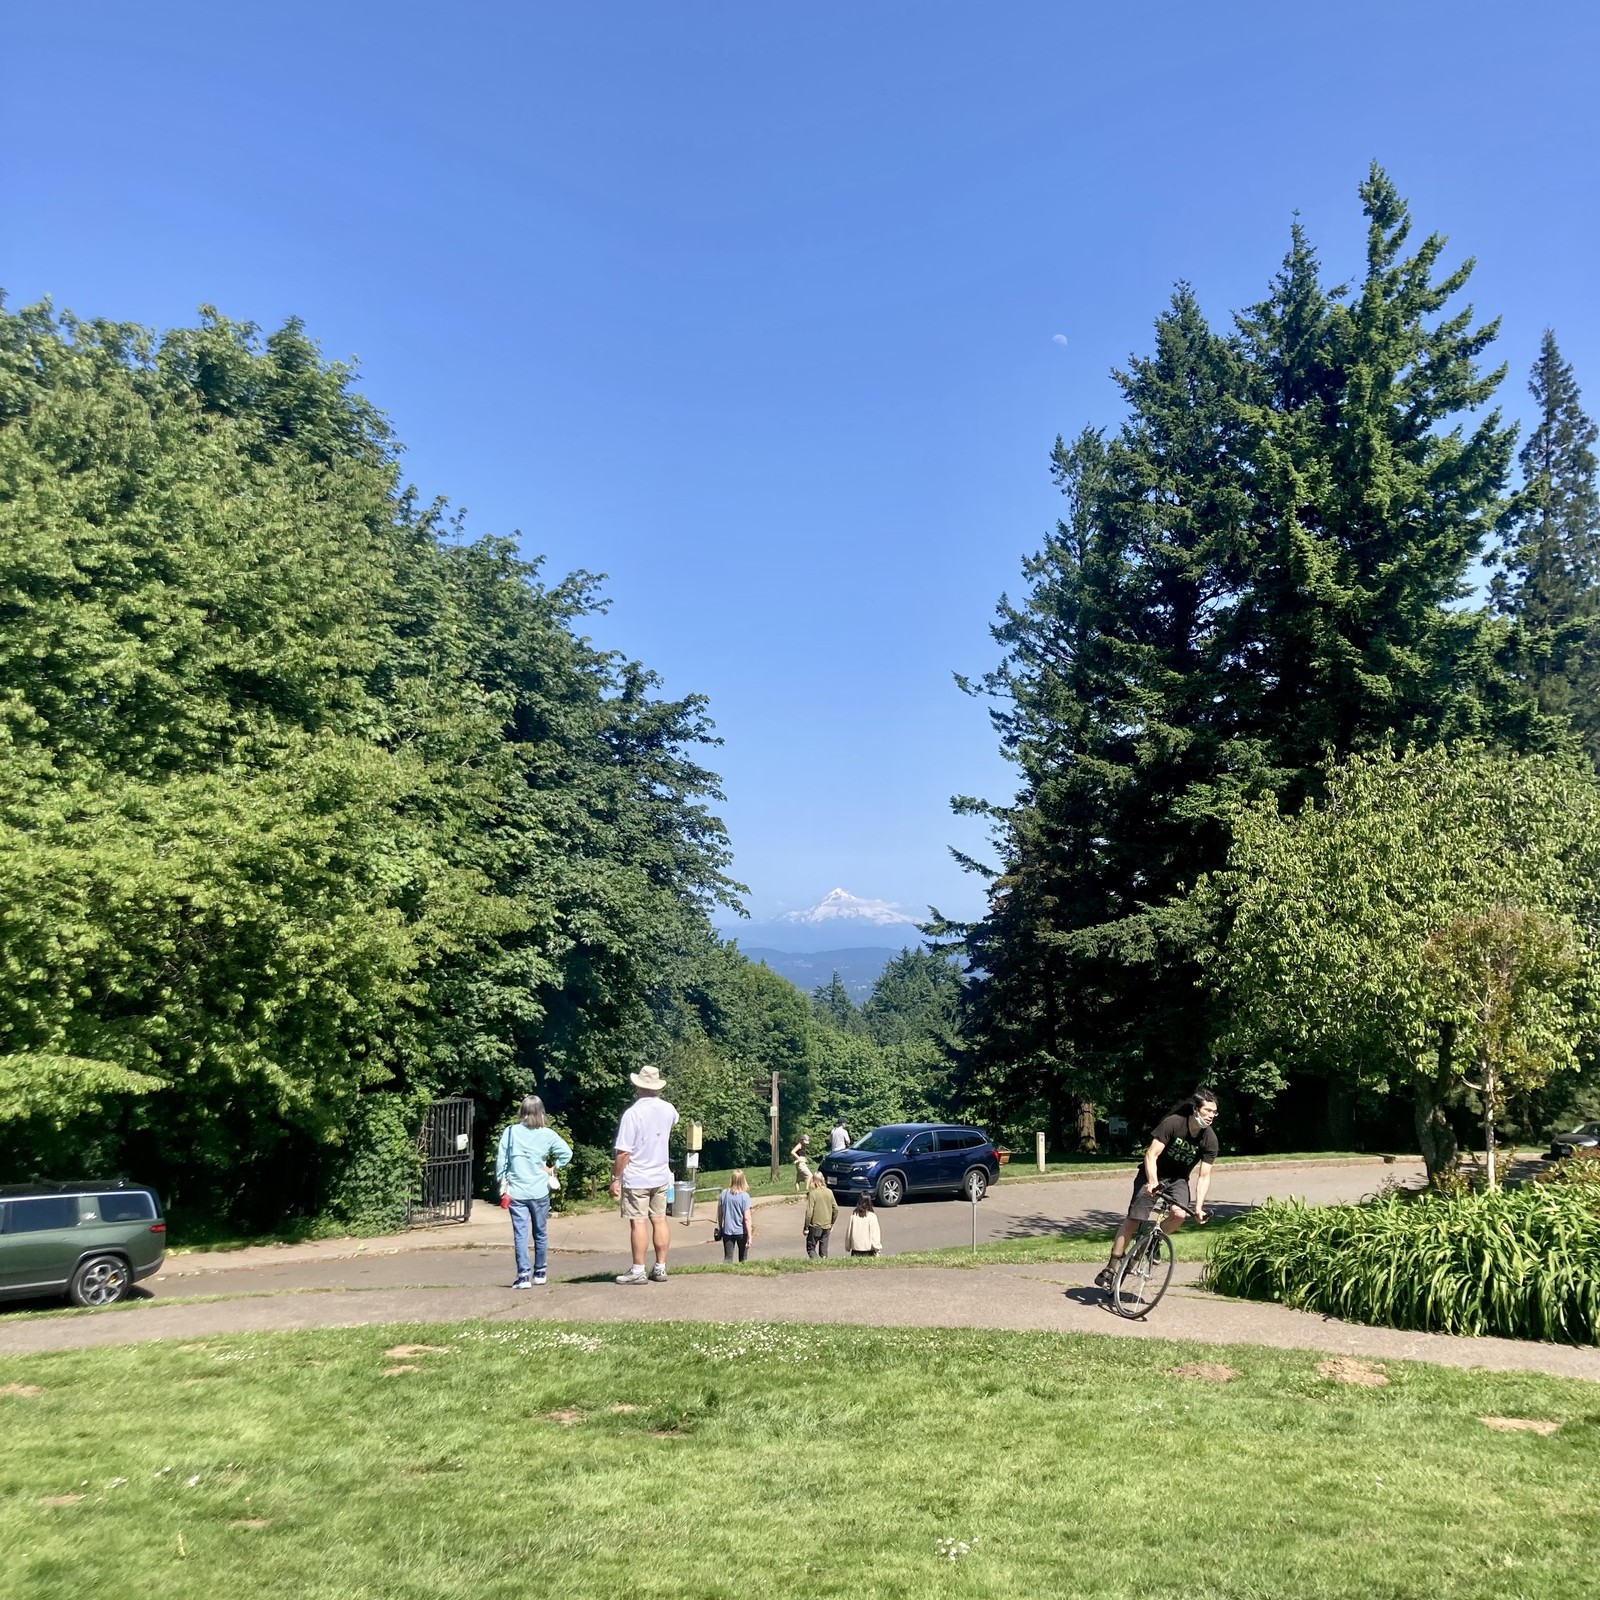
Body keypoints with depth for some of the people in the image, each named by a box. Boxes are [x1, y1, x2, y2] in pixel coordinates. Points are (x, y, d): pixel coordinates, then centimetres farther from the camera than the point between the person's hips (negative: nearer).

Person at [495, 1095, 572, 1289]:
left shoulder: (510, 1132, -4)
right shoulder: (547, 1135, -4)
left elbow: (501, 1159, -2)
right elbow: (566, 1153, -4)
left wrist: (502, 1182, 7)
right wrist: (551, 1167, 8)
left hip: (516, 1192, -1)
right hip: (540, 1191, 1)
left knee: (520, 1234, 0)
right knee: (540, 1233, 15)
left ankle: (523, 1276, -6)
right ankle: (539, 1274, 24)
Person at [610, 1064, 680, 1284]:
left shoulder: (633, 1113, -18)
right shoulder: (668, 1109, 1)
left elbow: (623, 1152, -18)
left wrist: (615, 1178, -10)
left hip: (636, 1178, -6)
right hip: (660, 1176, 6)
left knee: (638, 1223, -2)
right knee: (659, 1220, 9)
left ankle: (638, 1271, 2)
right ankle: (660, 1268, 14)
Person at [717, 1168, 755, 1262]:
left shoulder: (723, 1194, -6)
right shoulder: (744, 1196, -16)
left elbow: (719, 1214, 4)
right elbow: (747, 1218, -17)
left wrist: (720, 1228, 19)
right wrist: (750, 1236, -13)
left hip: (727, 1231, 2)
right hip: (741, 1232, -2)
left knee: (727, 1258, 4)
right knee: (743, 1259, 17)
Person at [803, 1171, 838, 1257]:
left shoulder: (812, 1193, -14)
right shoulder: (829, 1192, 0)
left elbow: (809, 1212, -17)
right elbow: (836, 1209, 4)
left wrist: (806, 1227, -8)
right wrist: (832, 1224, 16)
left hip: (815, 1226, -4)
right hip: (827, 1226, 5)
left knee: (811, 1248, 8)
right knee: (824, 1249, 15)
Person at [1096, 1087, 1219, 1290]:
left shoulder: (1210, 1140, -14)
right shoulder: (1173, 1123, -24)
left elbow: (1204, 1176, -11)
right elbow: (1151, 1155, -25)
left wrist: (1198, 1206, -20)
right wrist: (1152, 1181, -39)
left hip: (1178, 1178, 3)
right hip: (1153, 1174, -3)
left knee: (1179, 1213, -25)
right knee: (1133, 1219, -12)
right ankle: (1111, 1267, -3)